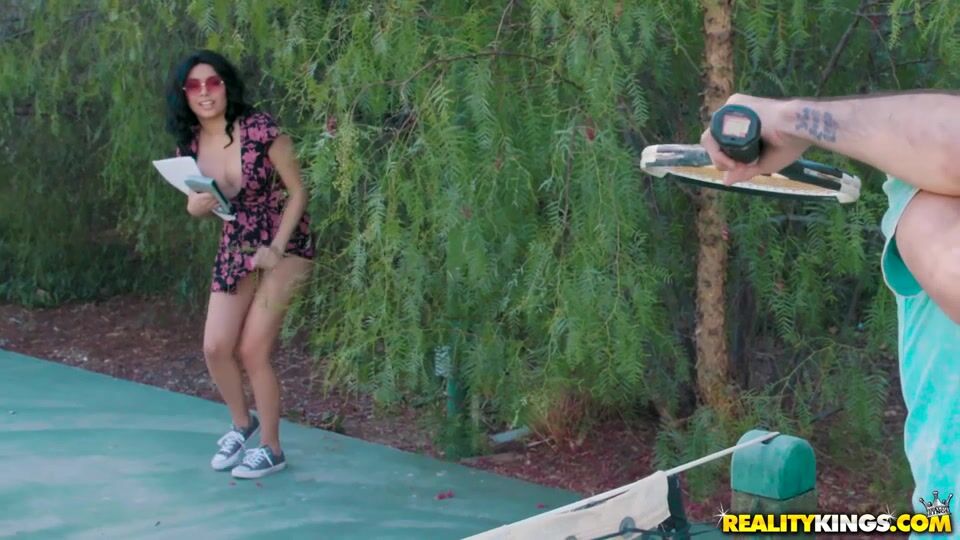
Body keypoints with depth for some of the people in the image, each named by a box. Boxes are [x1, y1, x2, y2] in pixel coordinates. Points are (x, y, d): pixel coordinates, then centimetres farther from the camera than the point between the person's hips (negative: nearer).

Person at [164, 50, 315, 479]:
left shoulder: (260, 129, -21)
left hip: (285, 245, -5)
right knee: (216, 347, 0)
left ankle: (271, 449, 10)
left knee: (252, 350, -8)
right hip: (234, 248, 5)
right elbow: (195, 206, 7)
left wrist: (276, 248, -19)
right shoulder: (189, 145, -5)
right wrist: (199, 203, -17)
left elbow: (297, 191, -13)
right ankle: (242, 424, 29)